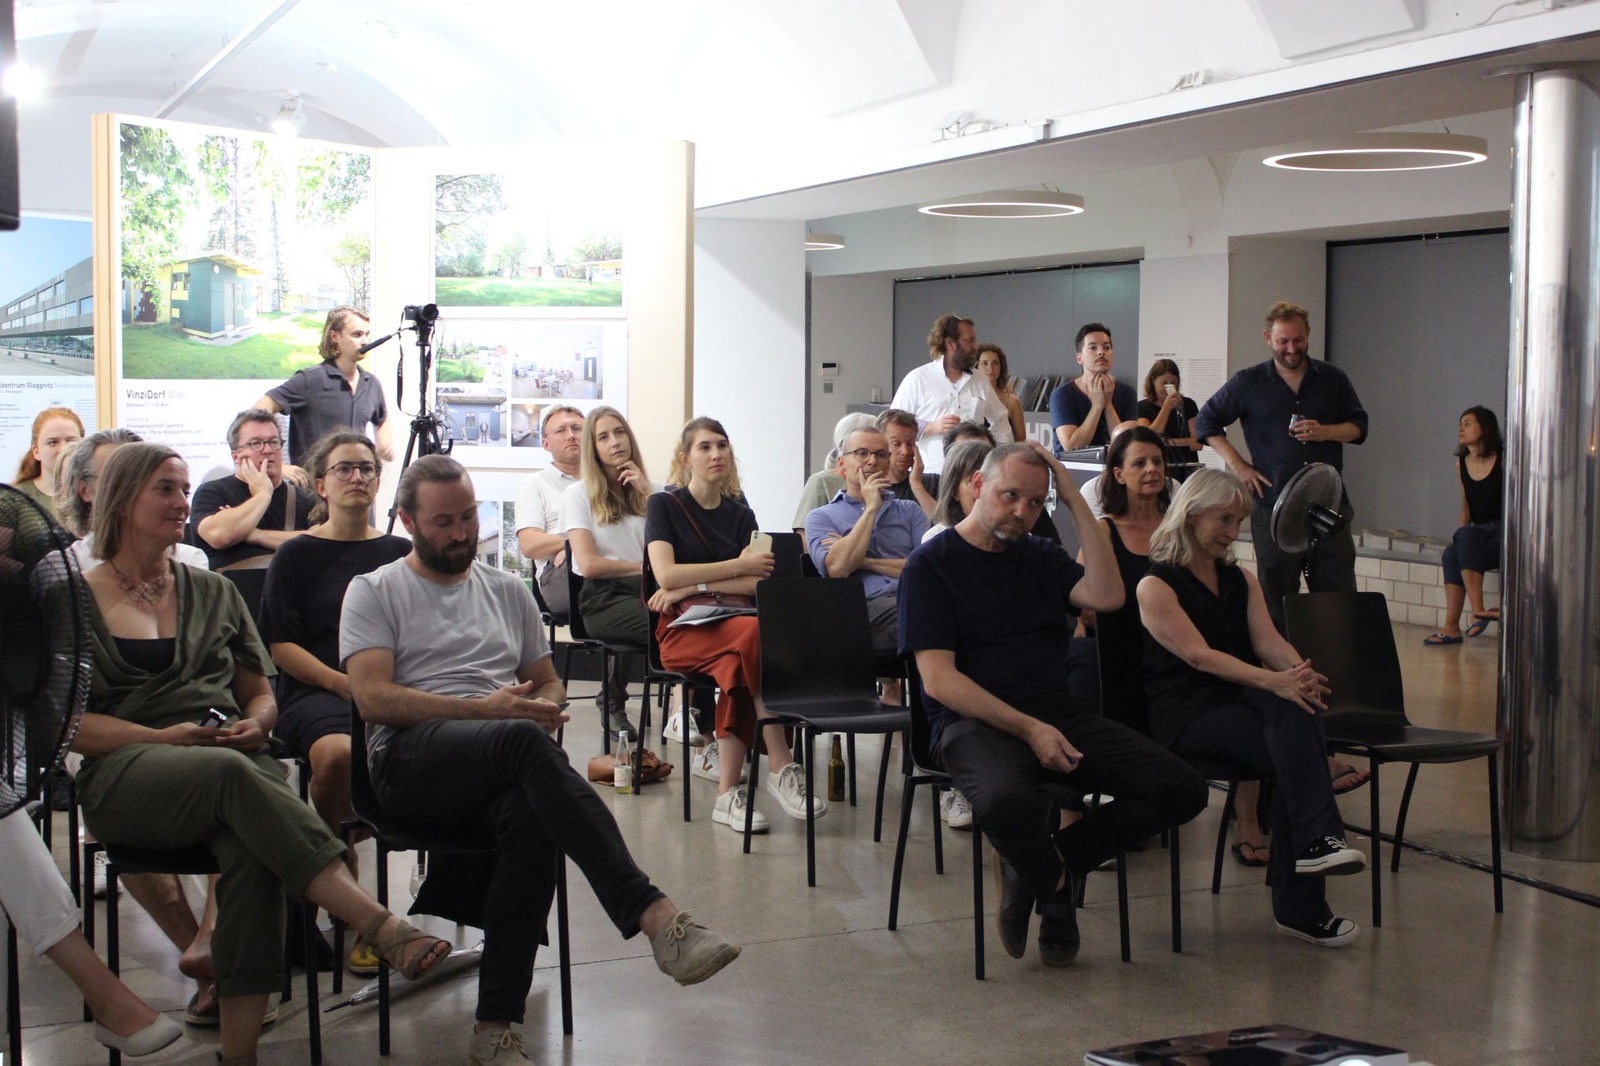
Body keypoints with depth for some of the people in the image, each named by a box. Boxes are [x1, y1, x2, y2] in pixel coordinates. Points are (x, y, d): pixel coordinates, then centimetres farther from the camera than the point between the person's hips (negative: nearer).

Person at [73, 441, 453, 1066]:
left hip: (233, 759, 3)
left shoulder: (213, 594, 25)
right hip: (124, 773, -3)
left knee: (252, 852, -34)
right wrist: (163, 737, -11)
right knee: (233, 775, -38)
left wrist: (257, 723, 0)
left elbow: (260, 694, 25)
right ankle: (381, 928, -49)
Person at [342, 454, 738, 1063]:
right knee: (524, 741, -37)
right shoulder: (374, 592, 13)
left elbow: (547, 682, 30)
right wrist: (485, 709, -10)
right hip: (410, 761, -4)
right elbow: (373, 698, -2)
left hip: (498, 773, 4)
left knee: (531, 819, -36)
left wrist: (545, 705, 3)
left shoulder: (508, 591, 27)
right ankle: (653, 916, -49)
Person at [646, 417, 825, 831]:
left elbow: (759, 583, 4)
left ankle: (728, 793, -34)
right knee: (753, 635, -35)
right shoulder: (664, 506, 9)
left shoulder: (741, 516, 20)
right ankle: (781, 767, -35)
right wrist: (739, 567, -5)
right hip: (682, 629, -3)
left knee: (738, 662, -35)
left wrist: (694, 586, -8)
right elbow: (666, 575, -7)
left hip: (733, 620, 3)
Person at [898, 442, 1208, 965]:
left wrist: (1075, 501, 2)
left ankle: (1038, 865, -5)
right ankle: (1056, 890, -5)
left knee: (1181, 788, -14)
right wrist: (1028, 729, -18)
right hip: (974, 720, -6)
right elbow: (938, 678, -8)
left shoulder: (1041, 558, 20)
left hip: (1058, 711, 6)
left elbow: (1106, 596, -1)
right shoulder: (931, 564, 2)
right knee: (1005, 801, -40)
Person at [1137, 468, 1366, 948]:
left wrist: (1298, 670, -20)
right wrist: (1272, 680, -28)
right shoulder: (1156, 587, -1)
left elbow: (1267, 641, 4)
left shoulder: (1242, 581, 20)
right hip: (1185, 714, -5)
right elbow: (1199, 655, -15)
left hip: (1241, 698, 5)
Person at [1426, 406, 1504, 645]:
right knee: (1452, 553, -26)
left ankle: (1478, 612, -38)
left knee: (1466, 536, -33)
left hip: (1504, 535, -5)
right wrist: (1459, 538, 5)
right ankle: (1451, 626, -33)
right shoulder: (1462, 463, 13)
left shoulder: (1503, 459, -5)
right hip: (1477, 535, 5)